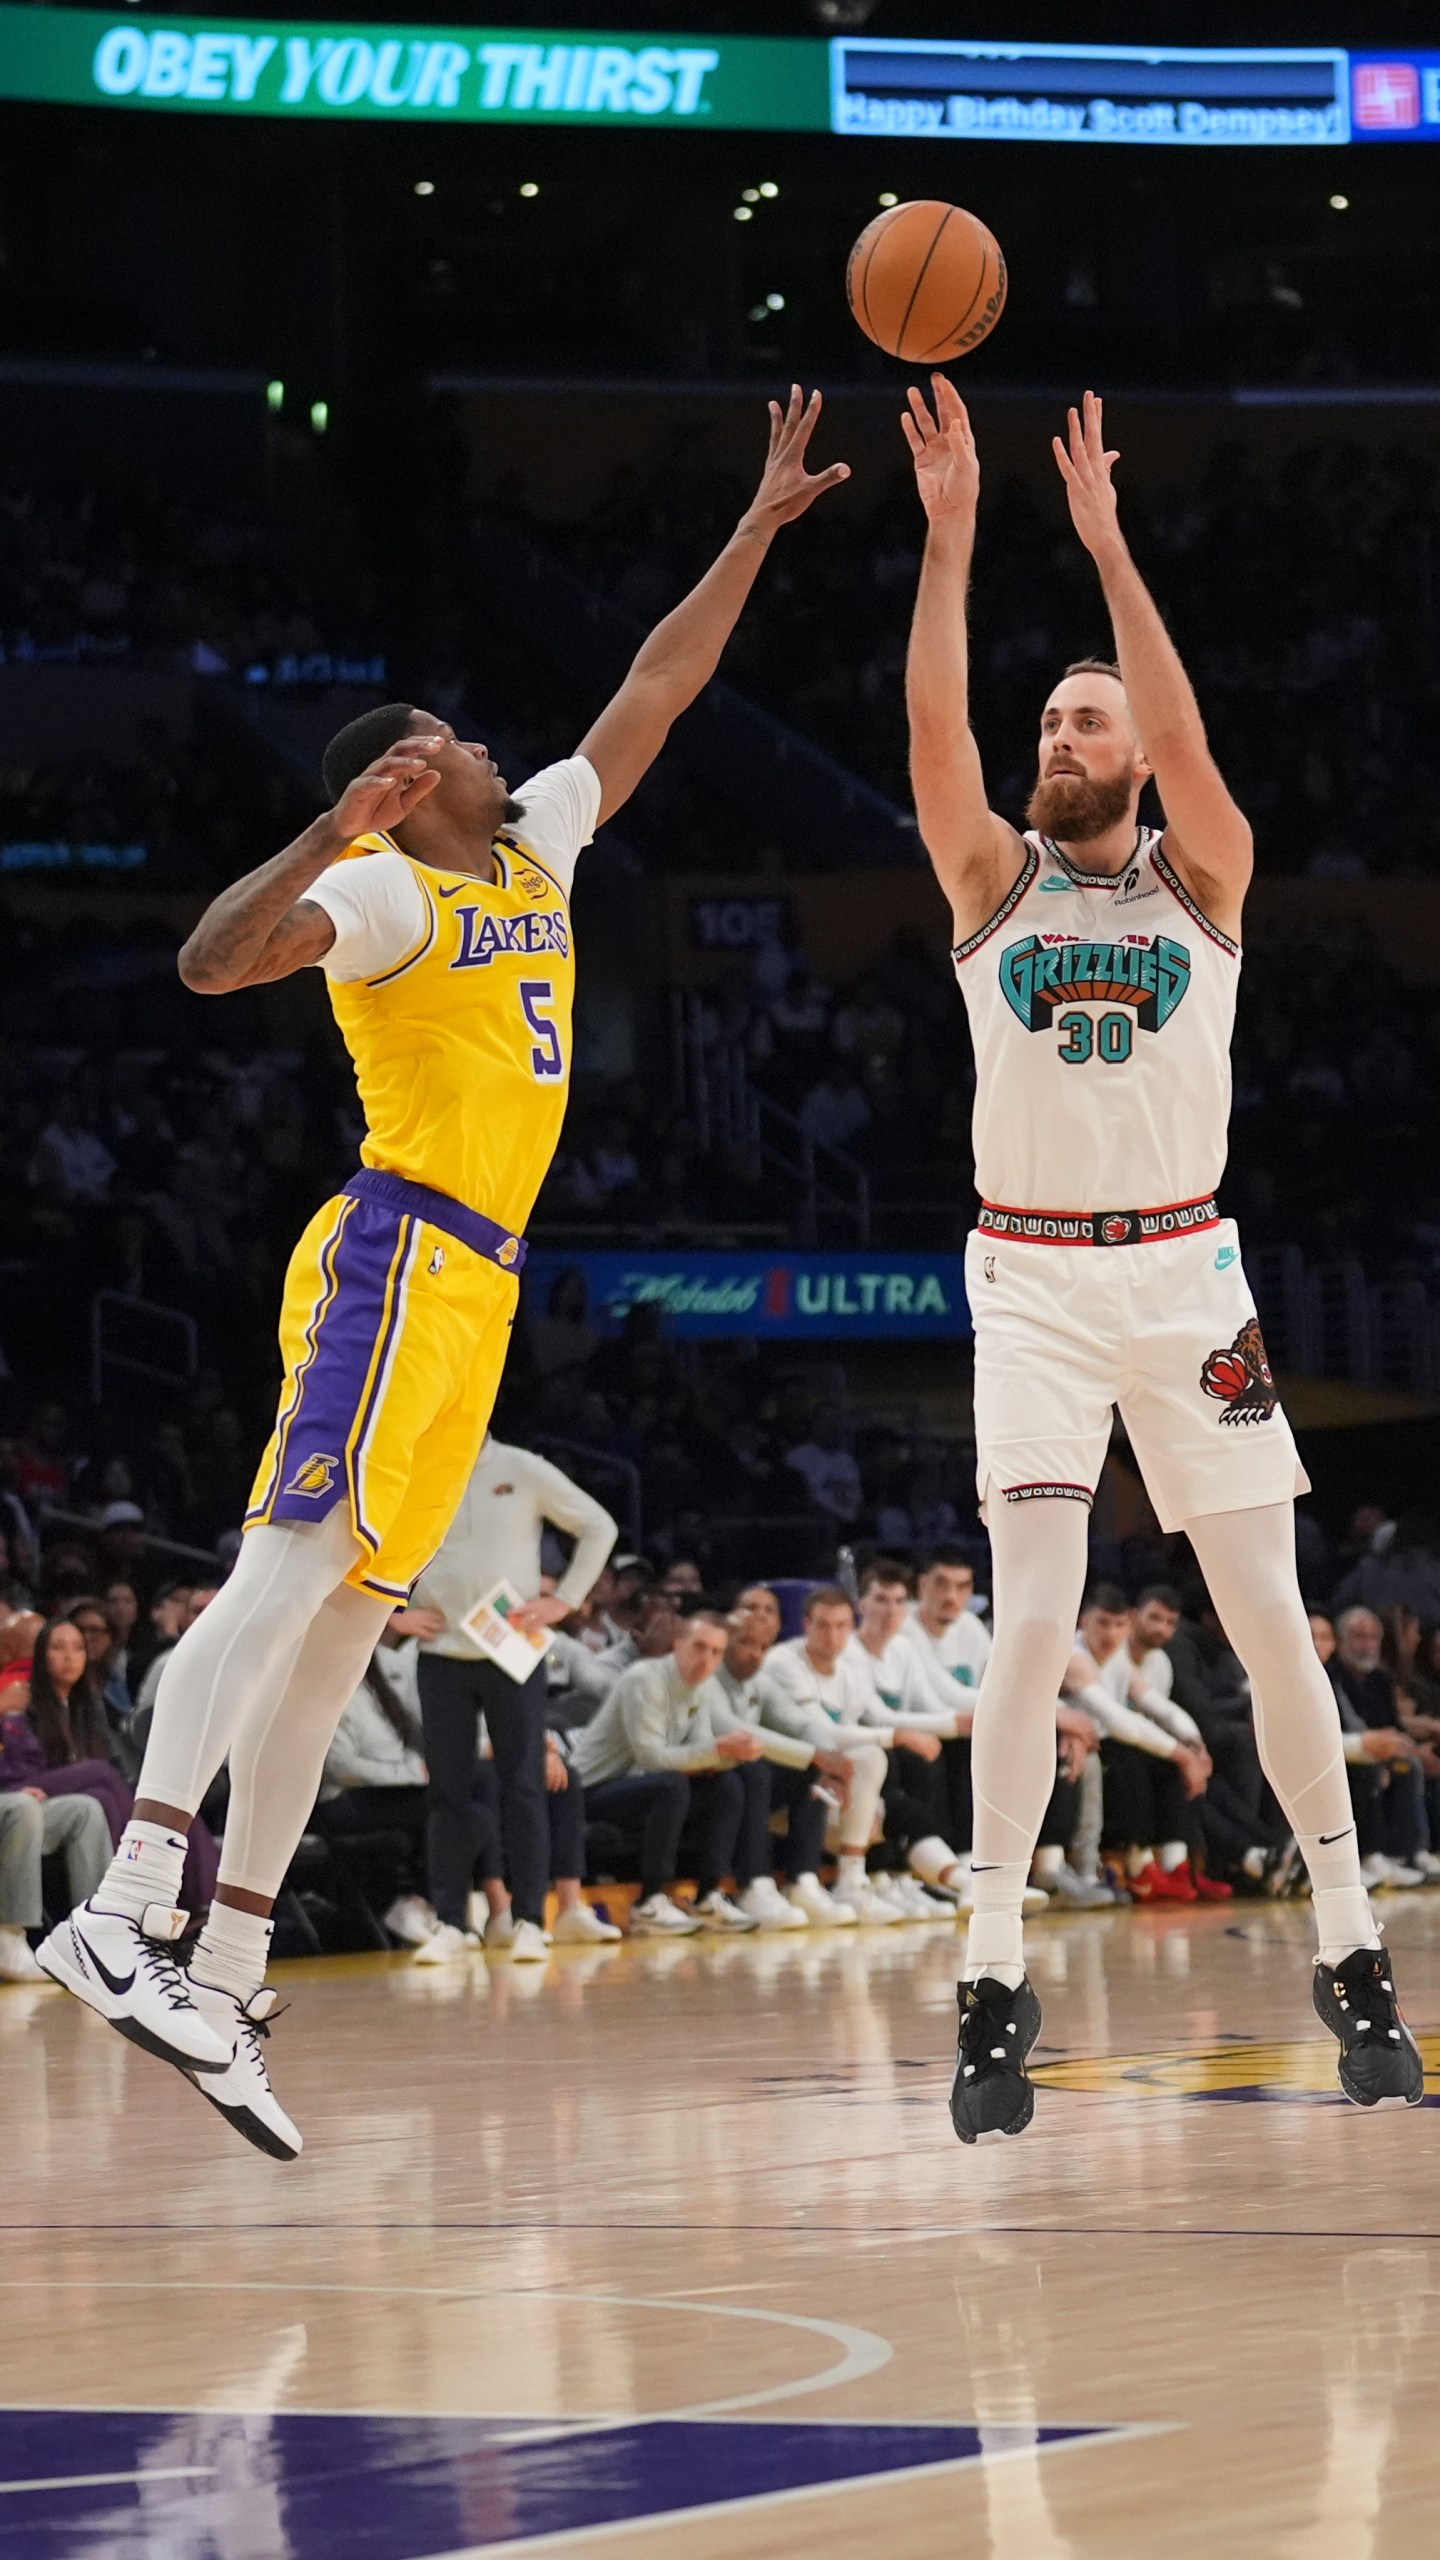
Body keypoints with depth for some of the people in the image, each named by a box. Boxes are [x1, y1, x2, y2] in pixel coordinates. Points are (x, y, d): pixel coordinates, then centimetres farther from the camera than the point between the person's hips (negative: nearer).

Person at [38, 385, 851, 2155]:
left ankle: (221, 1983, 2)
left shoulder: (532, 850, 19)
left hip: (470, 1292, 9)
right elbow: (214, 960, -22)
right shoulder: (386, 893, -6)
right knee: (288, 1575, -22)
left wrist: (760, 527, 25)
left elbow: (651, 695, 26)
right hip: (398, 1260, -9)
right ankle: (128, 1907, -34)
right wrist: (331, 831, -32)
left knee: (338, 1630, 4)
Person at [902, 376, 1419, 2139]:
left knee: (1271, 1622, 0)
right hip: (1035, 1281, 0)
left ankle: (1351, 1954, 11)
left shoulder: (1201, 877, 5)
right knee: (1033, 1625, -13)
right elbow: (935, 728, -10)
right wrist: (949, 530, -18)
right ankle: (995, 1980, -9)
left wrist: (1106, 544, -20)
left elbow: (1186, 740, -14)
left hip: (1185, 1271, 1)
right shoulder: (993, 883, 6)